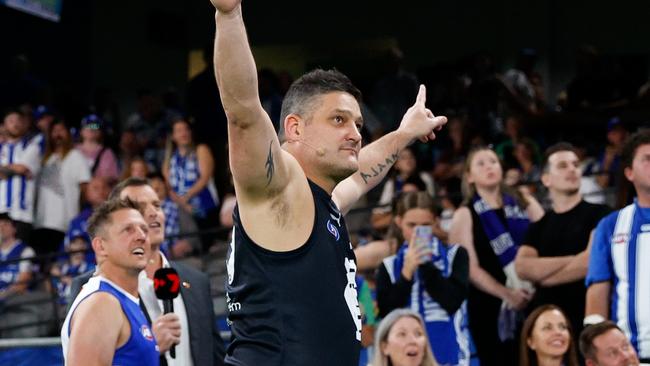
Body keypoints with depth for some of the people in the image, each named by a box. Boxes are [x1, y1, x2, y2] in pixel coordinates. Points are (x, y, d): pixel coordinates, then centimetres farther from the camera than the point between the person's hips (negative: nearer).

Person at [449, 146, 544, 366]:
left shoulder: (525, 204, 12)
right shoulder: (465, 215, 4)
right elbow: (470, 268, -5)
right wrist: (507, 294, -15)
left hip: (533, 300, 2)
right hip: (491, 306, -2)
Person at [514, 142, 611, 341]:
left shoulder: (598, 214, 5)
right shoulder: (539, 226, 16)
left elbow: (593, 262, -9)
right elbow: (522, 268, 0)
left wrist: (541, 275, 2)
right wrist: (576, 259, -9)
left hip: (586, 319, -4)